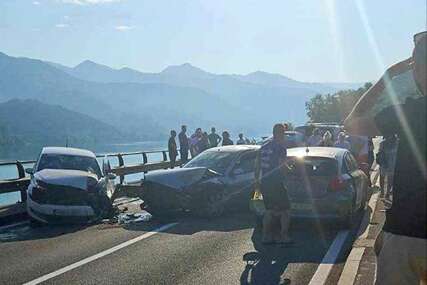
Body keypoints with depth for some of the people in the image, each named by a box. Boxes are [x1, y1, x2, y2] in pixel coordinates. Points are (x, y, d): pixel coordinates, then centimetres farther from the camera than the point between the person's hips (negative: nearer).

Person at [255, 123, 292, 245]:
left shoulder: (264, 146, 11)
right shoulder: (280, 147, -11)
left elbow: (257, 164, 15)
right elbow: (282, 165, -18)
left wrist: (257, 179, 22)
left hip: (264, 183, 7)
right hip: (276, 183, -7)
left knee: (269, 210, 16)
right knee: (285, 210, 4)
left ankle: (266, 236, 14)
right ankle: (284, 236, 2)